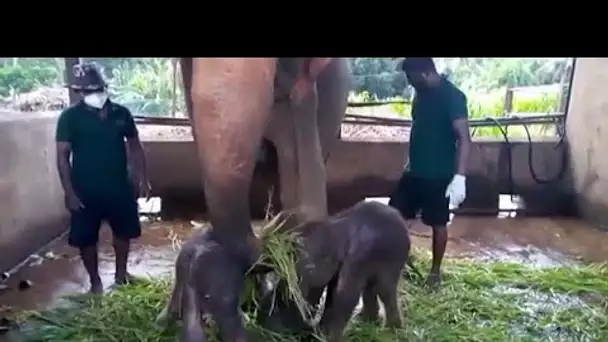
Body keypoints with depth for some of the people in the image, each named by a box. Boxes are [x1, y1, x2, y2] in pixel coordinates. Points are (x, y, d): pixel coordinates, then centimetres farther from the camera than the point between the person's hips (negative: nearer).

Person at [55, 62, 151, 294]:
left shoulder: (121, 113, 0)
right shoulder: (70, 117, -8)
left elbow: (135, 147, 7)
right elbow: (62, 156, -8)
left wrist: (143, 179, 2)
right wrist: (69, 192, -13)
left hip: (119, 187, 3)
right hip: (86, 191, -2)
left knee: (123, 232, 15)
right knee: (86, 239, 7)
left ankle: (121, 272, 36)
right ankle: (95, 281, 27)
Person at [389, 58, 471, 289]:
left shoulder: (452, 96, -17)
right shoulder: (421, 94, 7)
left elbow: (464, 138, -23)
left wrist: (459, 176, -31)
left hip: (439, 175, -7)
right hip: (415, 171, 8)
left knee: (438, 224, 8)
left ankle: (435, 270, 26)